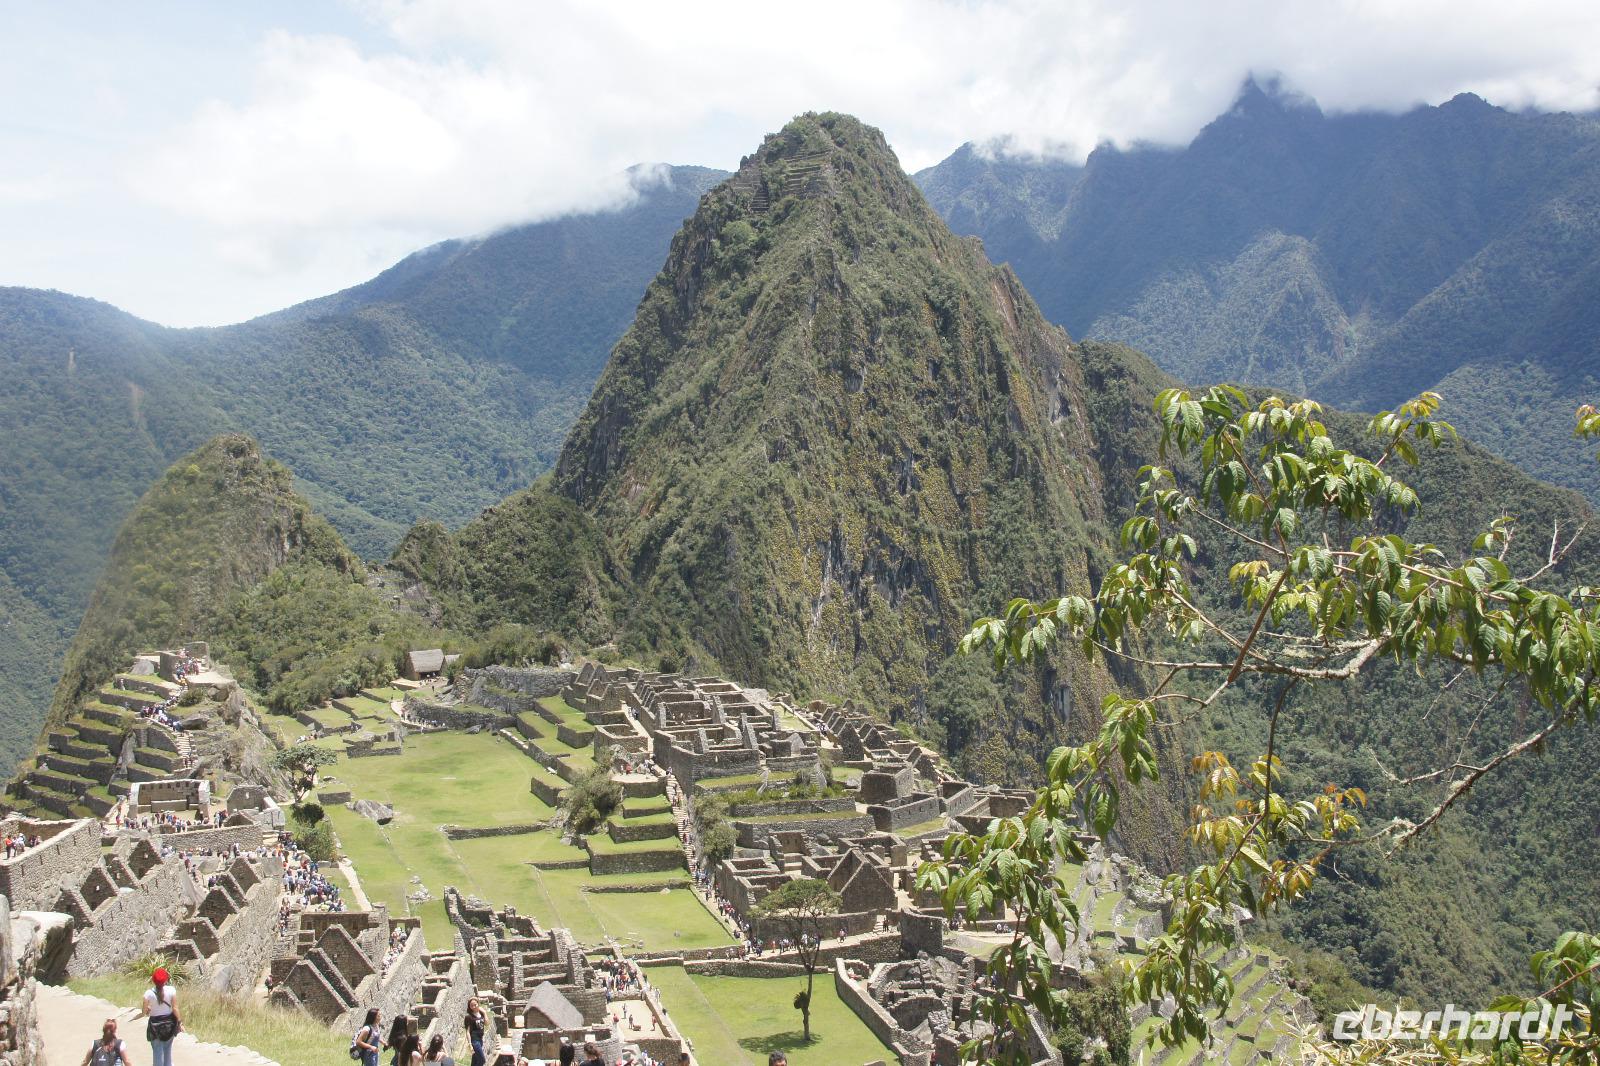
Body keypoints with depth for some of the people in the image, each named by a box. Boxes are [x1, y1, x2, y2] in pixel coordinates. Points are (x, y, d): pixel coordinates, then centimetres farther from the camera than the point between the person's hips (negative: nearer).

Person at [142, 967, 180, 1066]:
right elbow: (175, 1009, -10)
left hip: (155, 1024, -2)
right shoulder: (171, 990, -13)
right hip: (169, 1023, 2)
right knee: (167, 1049, 21)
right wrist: (179, 1021, 1)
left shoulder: (149, 993, -15)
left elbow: (145, 1012, -9)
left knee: (157, 1052, 8)